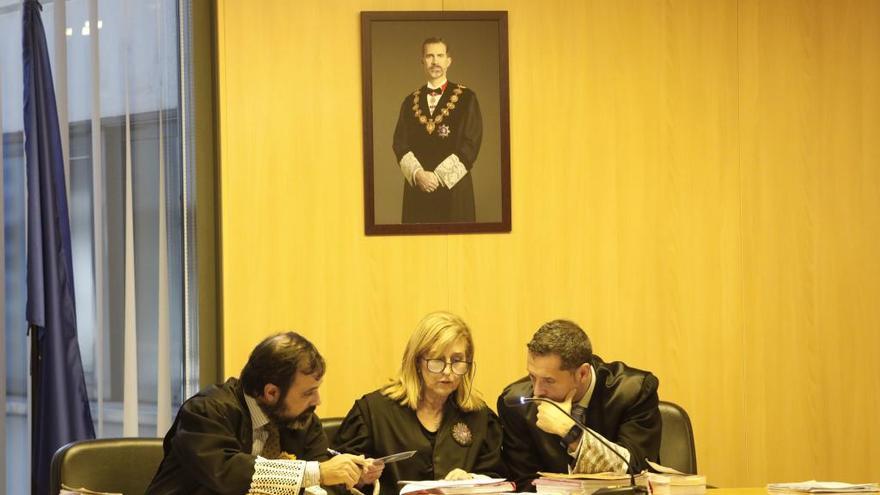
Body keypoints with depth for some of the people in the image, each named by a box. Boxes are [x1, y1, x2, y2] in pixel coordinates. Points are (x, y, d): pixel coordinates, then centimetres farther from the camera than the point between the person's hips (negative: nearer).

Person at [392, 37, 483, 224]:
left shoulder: (466, 98, 3)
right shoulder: (410, 102, 14)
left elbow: (471, 144, -4)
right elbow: (400, 144, 7)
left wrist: (438, 176, -10)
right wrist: (417, 174, -11)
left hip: (453, 187, -2)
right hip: (417, 188, 3)